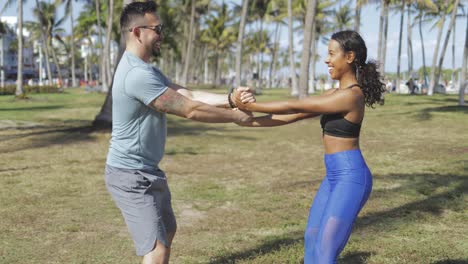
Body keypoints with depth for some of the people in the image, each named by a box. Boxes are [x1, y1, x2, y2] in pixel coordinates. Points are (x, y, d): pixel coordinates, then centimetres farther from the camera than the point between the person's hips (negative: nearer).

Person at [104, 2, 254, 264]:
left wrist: (230, 98, -14)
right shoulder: (137, 74, -25)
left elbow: (188, 95, 0)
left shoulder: (147, 69, 11)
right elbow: (190, 110, -22)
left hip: (147, 171, 11)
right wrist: (235, 116, -12)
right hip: (131, 175, -11)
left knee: (167, 231, 27)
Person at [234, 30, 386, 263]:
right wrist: (249, 121, 4)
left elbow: (294, 107, -17)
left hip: (350, 177, -10)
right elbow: (292, 117, 9)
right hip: (335, 176, 10)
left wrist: (250, 106, -9)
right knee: (312, 237, 19)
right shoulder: (334, 94, 12)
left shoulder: (350, 95, -19)